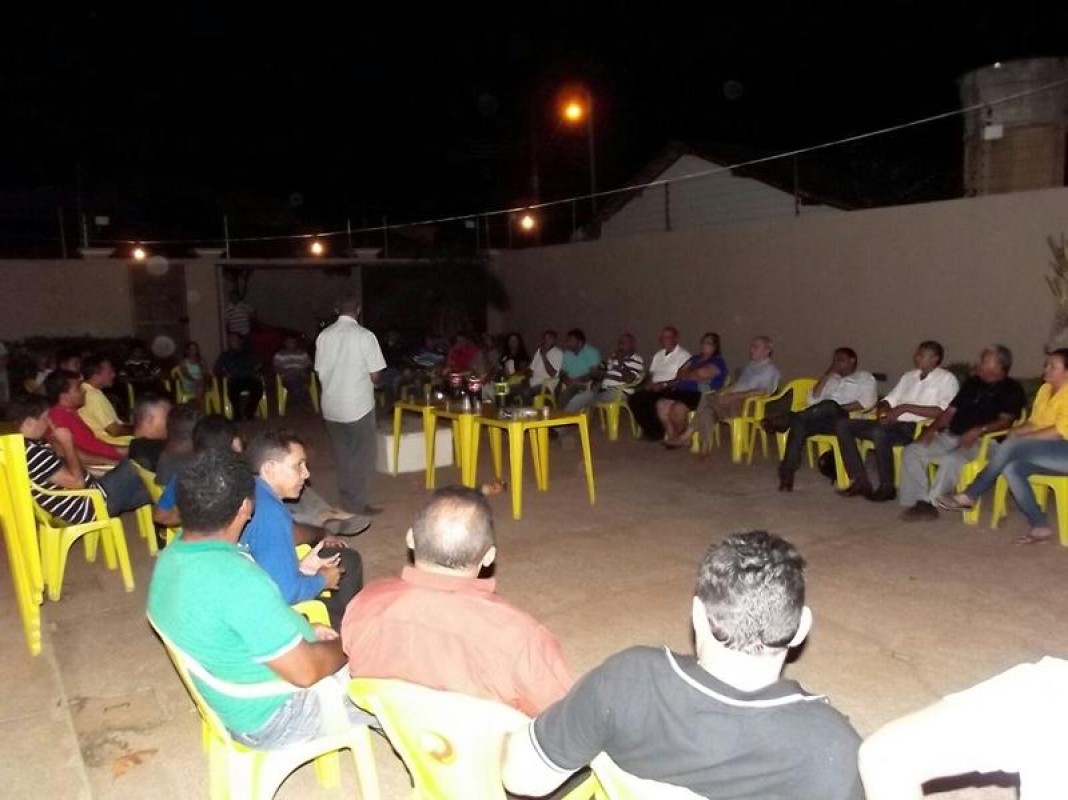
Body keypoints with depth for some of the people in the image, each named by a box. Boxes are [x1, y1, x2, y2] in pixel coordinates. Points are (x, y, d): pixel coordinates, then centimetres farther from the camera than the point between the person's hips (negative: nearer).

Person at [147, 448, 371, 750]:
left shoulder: (171, 558, -5)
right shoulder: (236, 577, -34)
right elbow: (304, 671, -29)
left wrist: (302, 630, 5)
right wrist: (348, 645, -10)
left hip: (236, 703, 8)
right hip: (275, 717, -8)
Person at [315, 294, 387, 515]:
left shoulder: (324, 335, -1)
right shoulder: (364, 335, -14)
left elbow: (320, 372, 6)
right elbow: (375, 376, -13)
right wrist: (371, 381, 9)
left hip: (331, 406, 5)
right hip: (358, 406, -5)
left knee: (342, 455, 18)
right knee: (362, 456, 8)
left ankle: (347, 500, 27)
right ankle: (358, 505, 13)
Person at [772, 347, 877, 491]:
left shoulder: (865, 377, 16)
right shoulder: (831, 378, 30)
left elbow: (867, 402, -3)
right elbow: (813, 400, 16)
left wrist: (839, 409, -14)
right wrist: (827, 375, 12)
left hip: (846, 419, -4)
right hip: (823, 419, 4)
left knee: (830, 405, -40)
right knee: (798, 425, -31)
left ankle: (786, 420, -39)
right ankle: (786, 475, -40)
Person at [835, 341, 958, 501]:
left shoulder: (947, 379, 2)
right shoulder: (908, 376, 24)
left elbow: (943, 412, -13)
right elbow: (890, 398, 23)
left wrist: (906, 407, -15)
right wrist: (883, 409, -2)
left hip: (917, 428, -8)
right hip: (892, 424, 8)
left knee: (880, 433, -39)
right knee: (842, 424, -8)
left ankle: (887, 487, -20)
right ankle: (860, 481, -13)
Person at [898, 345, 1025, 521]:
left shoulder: (1012, 390, 3)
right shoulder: (973, 383, 22)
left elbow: (1005, 421, -12)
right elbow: (951, 410, 20)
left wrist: (980, 430, -29)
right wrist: (932, 428, 3)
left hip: (981, 442, -7)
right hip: (950, 437, 7)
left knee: (951, 460, -37)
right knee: (912, 452, -14)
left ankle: (929, 501, -23)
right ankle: (918, 500, -17)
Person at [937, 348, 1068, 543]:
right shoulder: (1045, 389, 17)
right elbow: (1035, 422, 18)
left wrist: (1022, 438, -17)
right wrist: (1017, 431, -4)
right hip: (1047, 452, 8)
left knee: (1010, 446, -27)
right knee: (1011, 468, -22)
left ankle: (969, 496, -19)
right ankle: (1040, 527, -20)